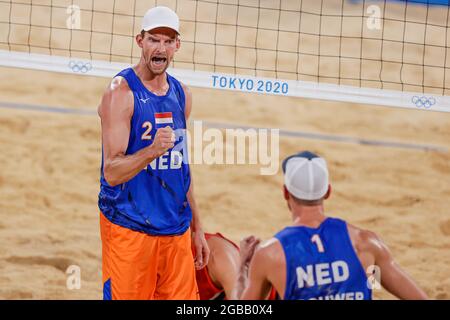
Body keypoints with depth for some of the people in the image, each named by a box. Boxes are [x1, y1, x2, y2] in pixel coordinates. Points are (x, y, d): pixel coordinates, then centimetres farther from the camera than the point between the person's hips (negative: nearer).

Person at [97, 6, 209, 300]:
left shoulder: (182, 95, 11)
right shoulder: (121, 92, -10)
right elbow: (112, 172, -17)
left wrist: (196, 228, 19)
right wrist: (152, 151, -34)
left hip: (176, 229, 6)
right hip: (129, 229, -6)